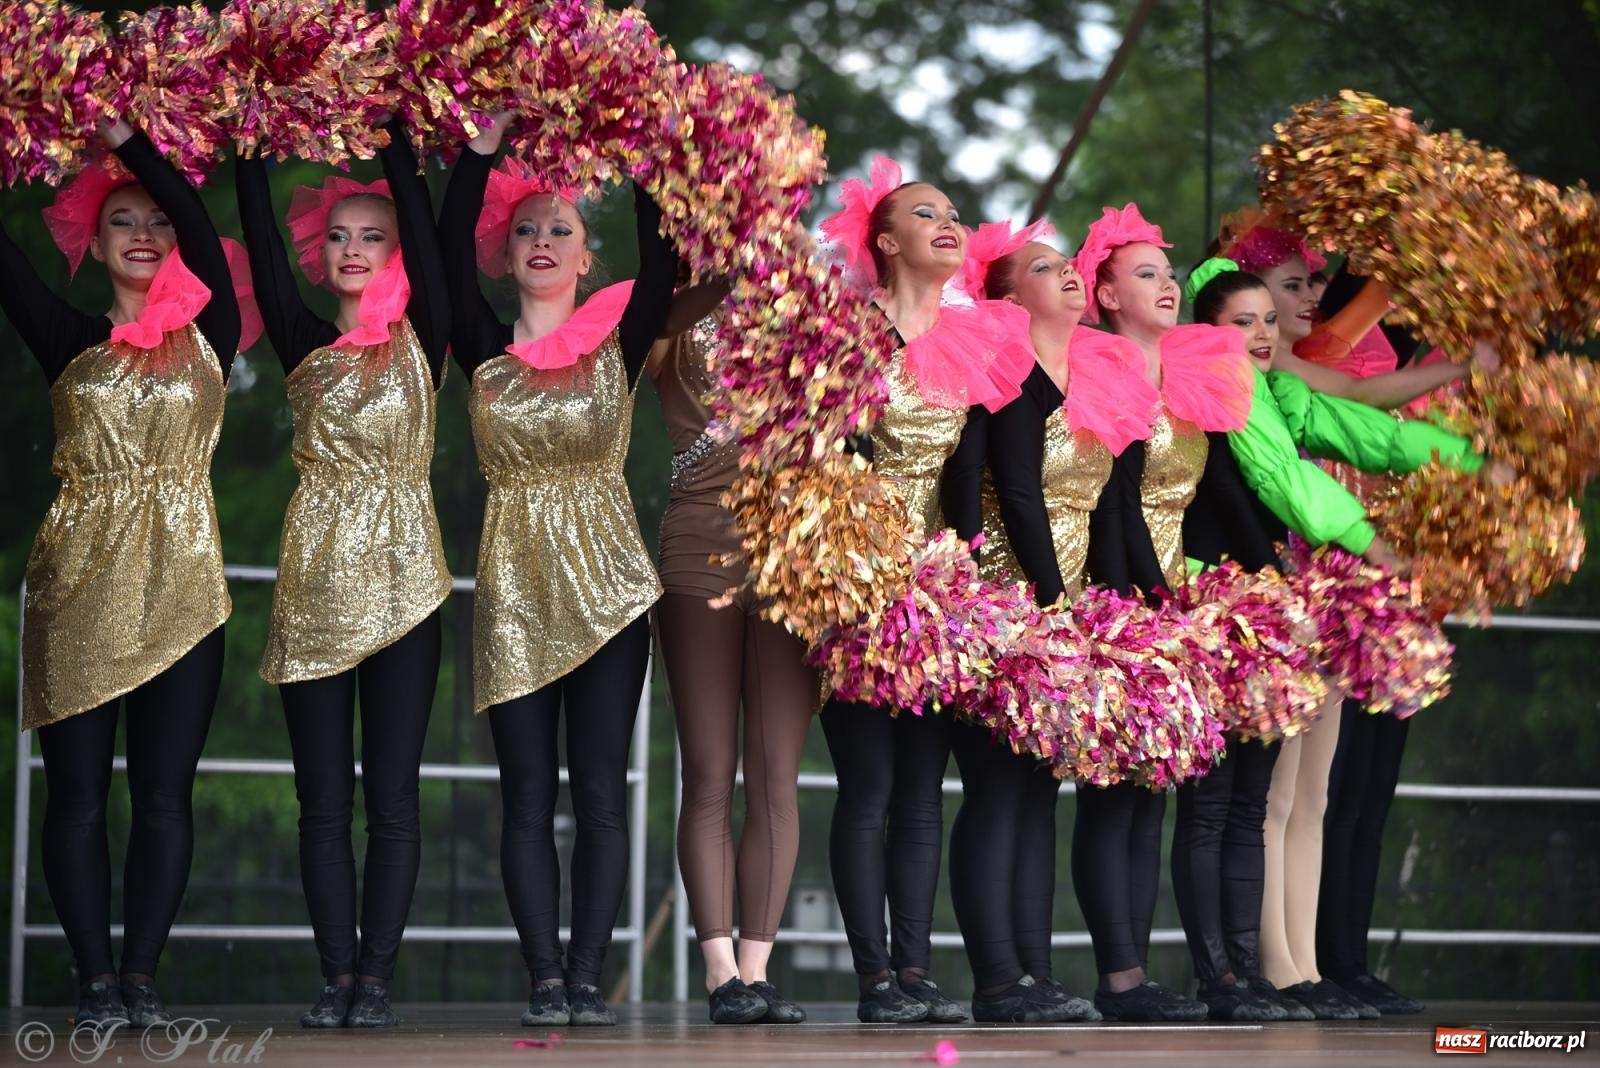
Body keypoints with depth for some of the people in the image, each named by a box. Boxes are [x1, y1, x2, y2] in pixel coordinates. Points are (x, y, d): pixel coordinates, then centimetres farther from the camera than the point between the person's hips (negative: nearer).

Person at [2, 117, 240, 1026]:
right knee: (79, 789, 0)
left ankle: (141, 973, 5)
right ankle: (97, 976, 5)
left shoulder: (207, 334, 5)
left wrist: (124, 134, -8)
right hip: (78, 578, 1)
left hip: (180, 584, -1)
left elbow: (201, 224, -7)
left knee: (165, 792, 0)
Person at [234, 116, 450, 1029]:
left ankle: (377, 978, 1)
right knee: (324, 798, 2)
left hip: (401, 578, -2)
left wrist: (398, 135, -7)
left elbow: (425, 227, -5)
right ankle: (338, 977, 5)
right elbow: (262, 241, 2)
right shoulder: (304, 343, 9)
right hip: (316, 578, 2)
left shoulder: (420, 341, 4)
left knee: (392, 795, -2)